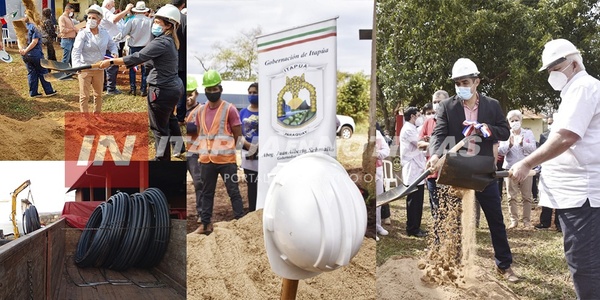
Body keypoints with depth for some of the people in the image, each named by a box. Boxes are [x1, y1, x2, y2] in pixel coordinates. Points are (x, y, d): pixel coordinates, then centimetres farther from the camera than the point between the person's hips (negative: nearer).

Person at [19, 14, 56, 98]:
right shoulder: (35, 27, -13)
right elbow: (35, 42, -20)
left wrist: (21, 49, -4)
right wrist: (26, 50, -16)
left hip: (25, 55, 6)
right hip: (36, 54, -6)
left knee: (31, 73, 12)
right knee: (43, 72, 6)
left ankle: (33, 92, 14)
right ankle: (49, 91, 13)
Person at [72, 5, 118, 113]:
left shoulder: (104, 34, 2)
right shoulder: (83, 34, -11)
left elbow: (112, 45, 20)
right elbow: (76, 51, -20)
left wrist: (114, 52, -4)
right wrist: (77, 65, -35)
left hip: (99, 69, 4)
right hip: (85, 69, -4)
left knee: (98, 95, 17)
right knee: (84, 96, 1)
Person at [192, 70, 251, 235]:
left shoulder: (229, 109, -5)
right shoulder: (201, 111, 11)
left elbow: (238, 136, -5)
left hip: (226, 159, -5)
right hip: (206, 160, 5)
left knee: (233, 192, 1)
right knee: (207, 192, 13)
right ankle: (206, 224, 23)